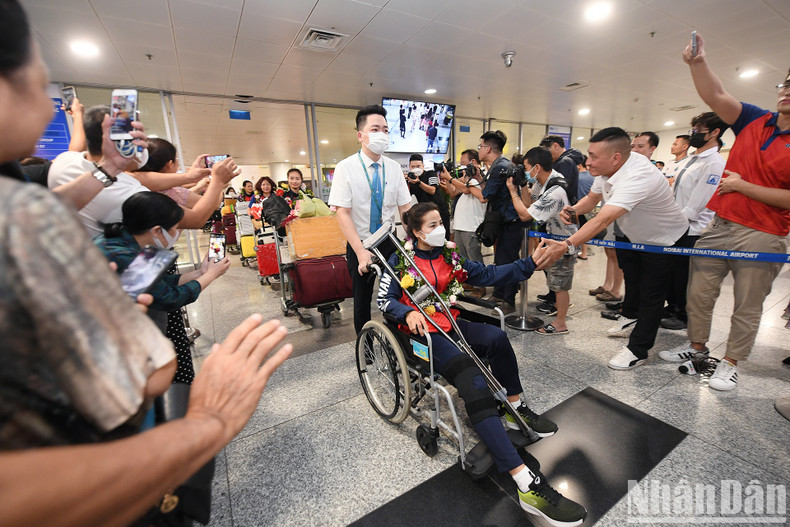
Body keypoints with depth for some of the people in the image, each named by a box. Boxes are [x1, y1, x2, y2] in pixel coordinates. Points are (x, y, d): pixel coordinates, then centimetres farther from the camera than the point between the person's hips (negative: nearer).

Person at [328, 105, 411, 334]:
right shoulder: (345, 168, -10)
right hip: (359, 244, -2)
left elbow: (405, 207, -1)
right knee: (362, 298, 10)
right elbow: (343, 213, -15)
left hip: (389, 242, 3)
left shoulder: (394, 167, 0)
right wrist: (360, 251, -24)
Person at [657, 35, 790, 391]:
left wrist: (741, 186, -12)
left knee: (747, 307, 8)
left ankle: (730, 364, 24)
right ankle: (697, 345, 29)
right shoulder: (754, 121, 6)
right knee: (699, 293, 11)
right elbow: (715, 97, -7)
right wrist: (698, 62, -19)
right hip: (718, 225, 4)